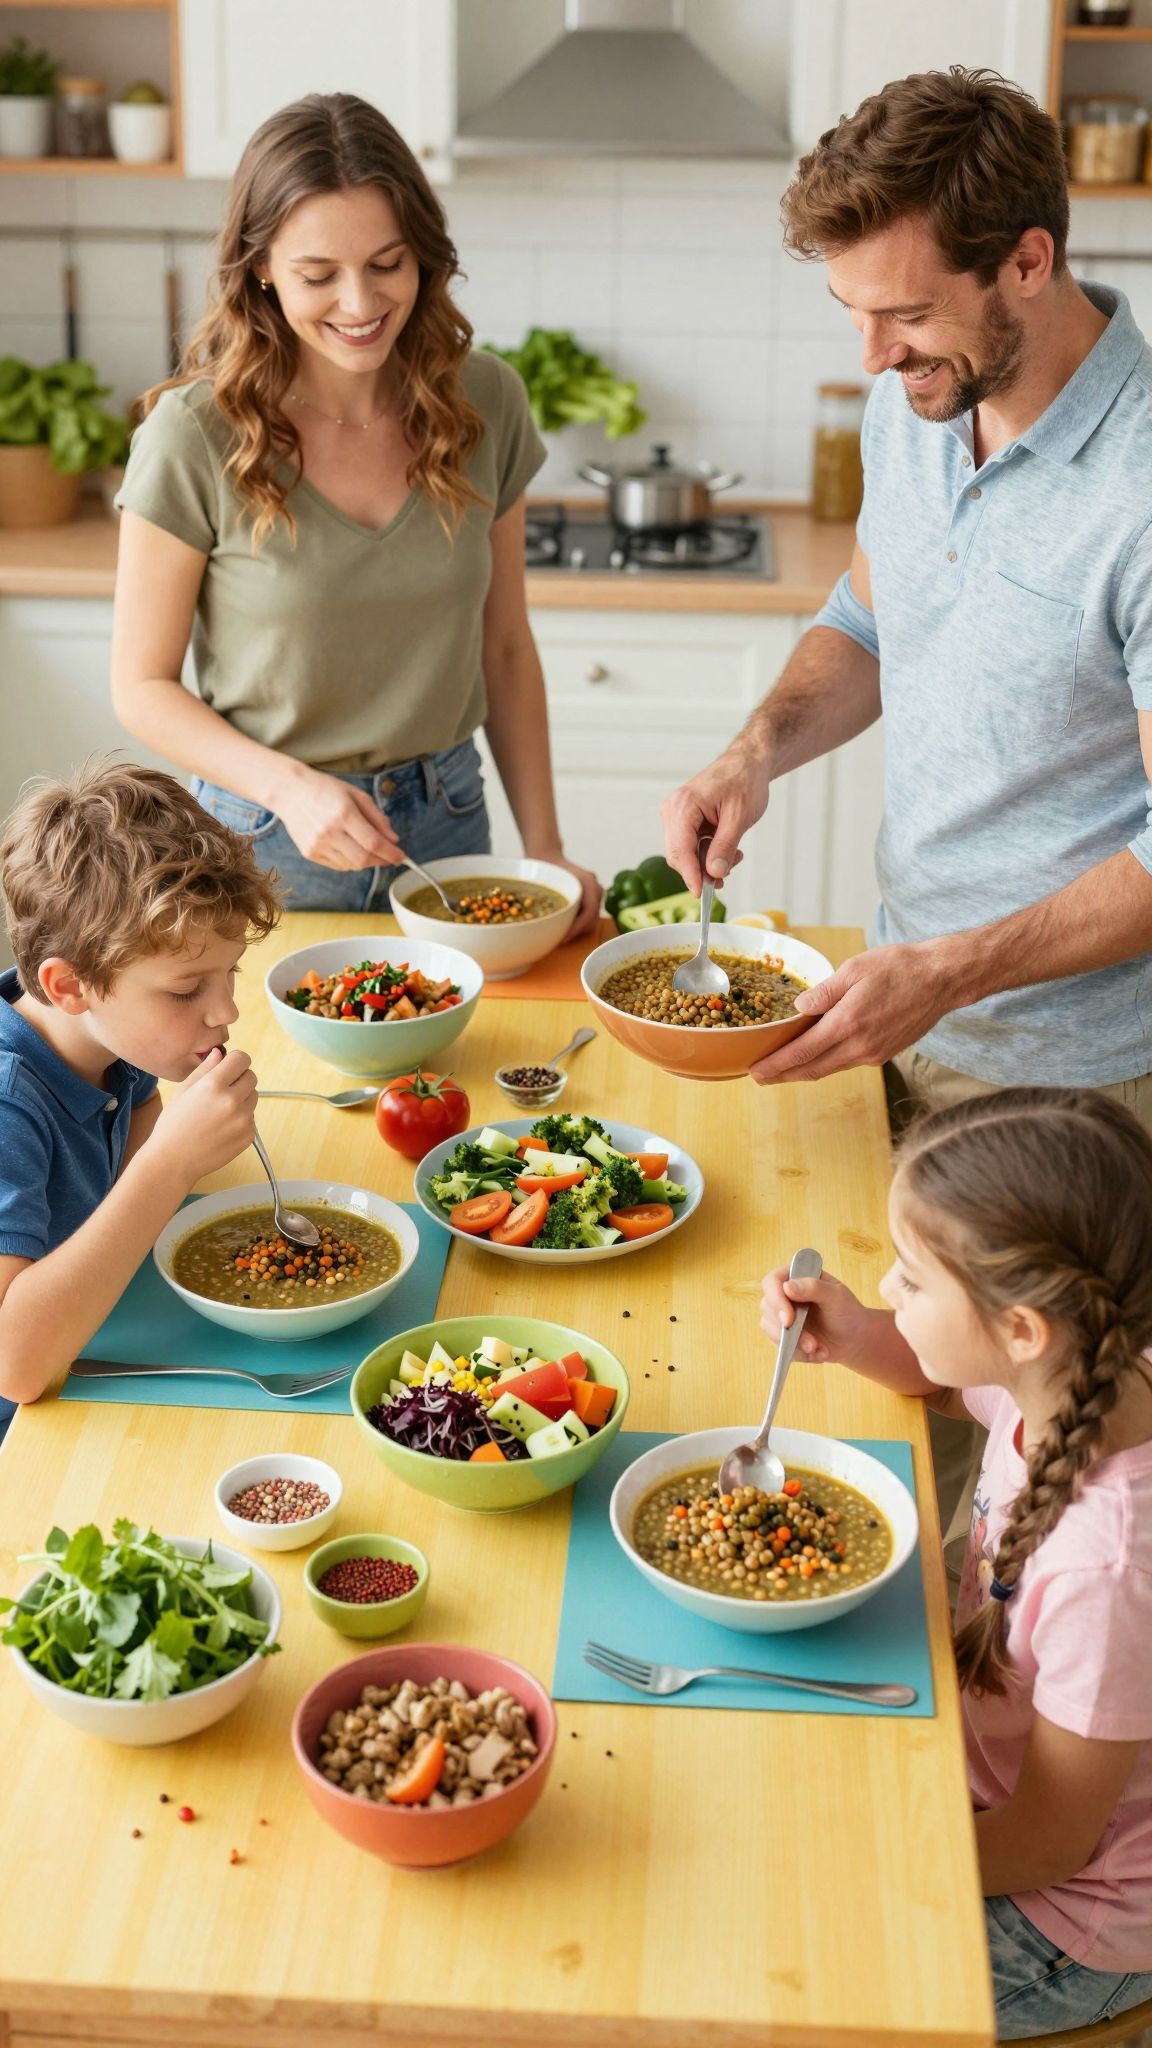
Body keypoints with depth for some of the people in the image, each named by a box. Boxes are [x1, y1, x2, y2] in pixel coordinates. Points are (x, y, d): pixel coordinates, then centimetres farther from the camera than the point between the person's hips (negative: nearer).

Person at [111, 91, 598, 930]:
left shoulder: (485, 402, -5)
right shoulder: (194, 437, -15)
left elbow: (504, 648, 3)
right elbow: (144, 686, -8)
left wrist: (545, 849, -2)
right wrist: (290, 785, -23)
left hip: (446, 823, 3)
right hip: (266, 845, -3)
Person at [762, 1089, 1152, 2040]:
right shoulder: (1063, 1376, -17)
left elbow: (1046, 1847, -24)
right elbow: (942, 1380, 10)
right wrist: (851, 1335, -11)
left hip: (1065, 1928, -7)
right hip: (995, 1774, 7)